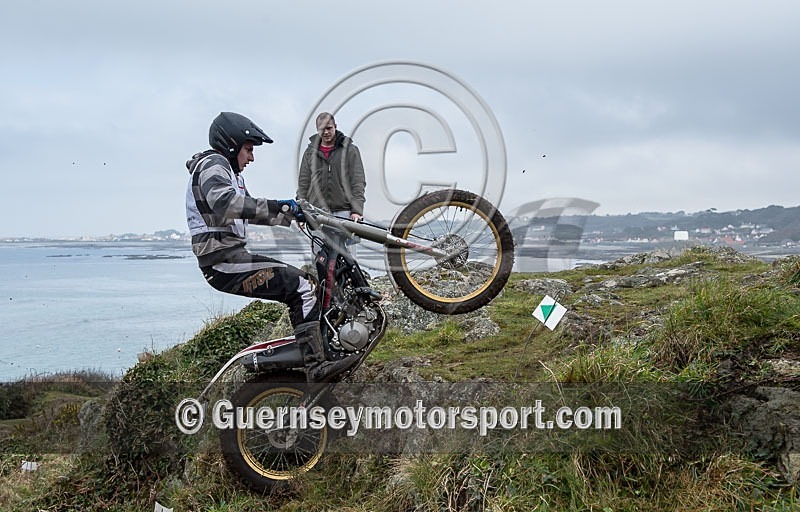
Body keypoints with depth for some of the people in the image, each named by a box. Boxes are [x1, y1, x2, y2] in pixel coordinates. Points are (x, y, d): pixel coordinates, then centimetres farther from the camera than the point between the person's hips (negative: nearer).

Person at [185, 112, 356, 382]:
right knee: (301, 288, -17)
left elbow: (250, 210, 31)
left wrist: (291, 215, 22)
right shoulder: (212, 164, -8)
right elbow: (225, 203, -29)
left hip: (233, 257, 11)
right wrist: (274, 206, -34)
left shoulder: (228, 171, 25)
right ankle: (316, 367, -17)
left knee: (302, 278, 14)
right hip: (224, 262, -11)